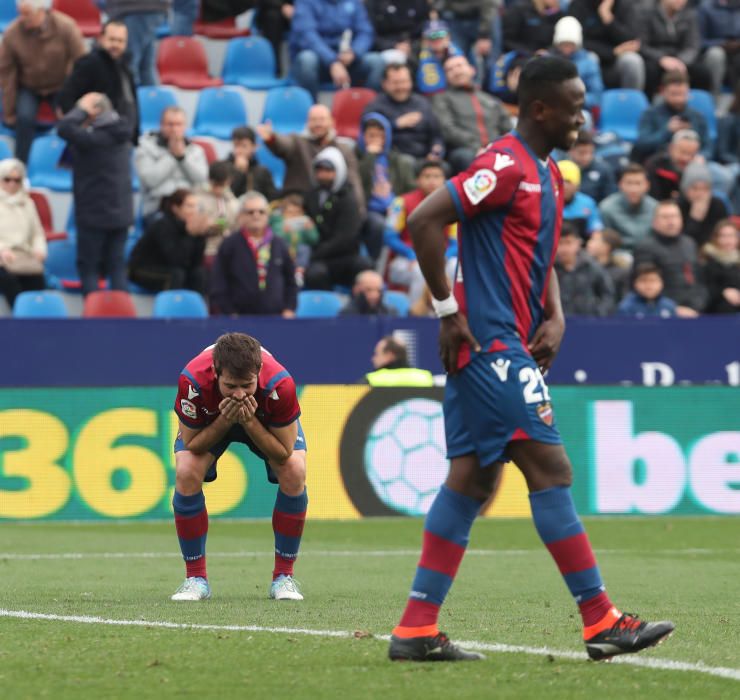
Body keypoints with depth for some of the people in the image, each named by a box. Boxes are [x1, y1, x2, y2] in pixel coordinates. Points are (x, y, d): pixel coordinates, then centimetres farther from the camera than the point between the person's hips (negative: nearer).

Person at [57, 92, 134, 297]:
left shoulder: (95, 138, -20)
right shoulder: (119, 133, 5)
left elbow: (64, 128, -29)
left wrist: (82, 110, -16)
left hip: (94, 214, -7)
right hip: (121, 213, 7)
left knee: (88, 267, 2)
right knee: (117, 265, 11)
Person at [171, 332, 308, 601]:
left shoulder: (279, 384, -41)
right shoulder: (192, 381, -41)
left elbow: (284, 453, -30)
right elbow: (191, 444, -26)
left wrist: (250, 422, -44)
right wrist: (224, 421, -43)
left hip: (265, 421, 0)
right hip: (210, 422, 0)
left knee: (294, 473, -25)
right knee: (186, 473, -26)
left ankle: (283, 576, -9)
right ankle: (195, 577, -9)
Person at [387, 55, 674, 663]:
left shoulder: (549, 175, 16)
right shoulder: (505, 167, -14)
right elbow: (424, 220, -20)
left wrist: (554, 317, 8)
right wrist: (450, 310, -17)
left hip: (508, 348, 10)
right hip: (490, 343, -10)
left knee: (472, 480, 8)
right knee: (551, 469, -9)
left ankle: (416, 630, 8)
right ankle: (601, 623, -6)